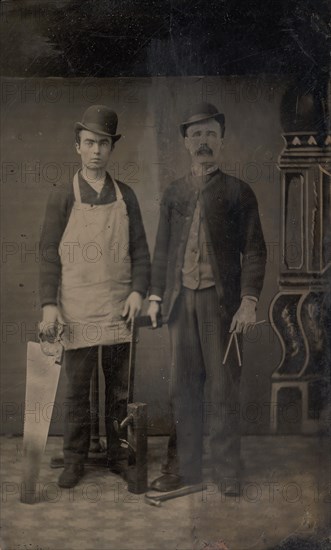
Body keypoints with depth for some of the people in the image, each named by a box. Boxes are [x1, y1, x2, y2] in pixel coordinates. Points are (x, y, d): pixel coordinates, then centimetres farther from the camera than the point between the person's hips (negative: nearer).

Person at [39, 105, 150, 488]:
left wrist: (138, 290, -5)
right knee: (77, 389, 5)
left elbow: (140, 250, 10)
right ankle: (74, 459, 17)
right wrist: (49, 304, -9)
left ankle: (118, 453, 23)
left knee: (119, 388, 10)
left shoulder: (125, 197, 8)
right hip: (76, 310, -2)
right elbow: (49, 254, -1)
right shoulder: (62, 197, 1)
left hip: (119, 310, 2)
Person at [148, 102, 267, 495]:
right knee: (183, 388, 7)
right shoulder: (173, 193, 14)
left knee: (222, 389, 1)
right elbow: (162, 250, 16)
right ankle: (184, 467, 17)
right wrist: (155, 295, 8)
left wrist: (249, 300, -10)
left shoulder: (238, 192, 3)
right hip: (181, 299, 3)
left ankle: (227, 473, 12)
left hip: (221, 300, -3)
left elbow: (254, 250, -1)